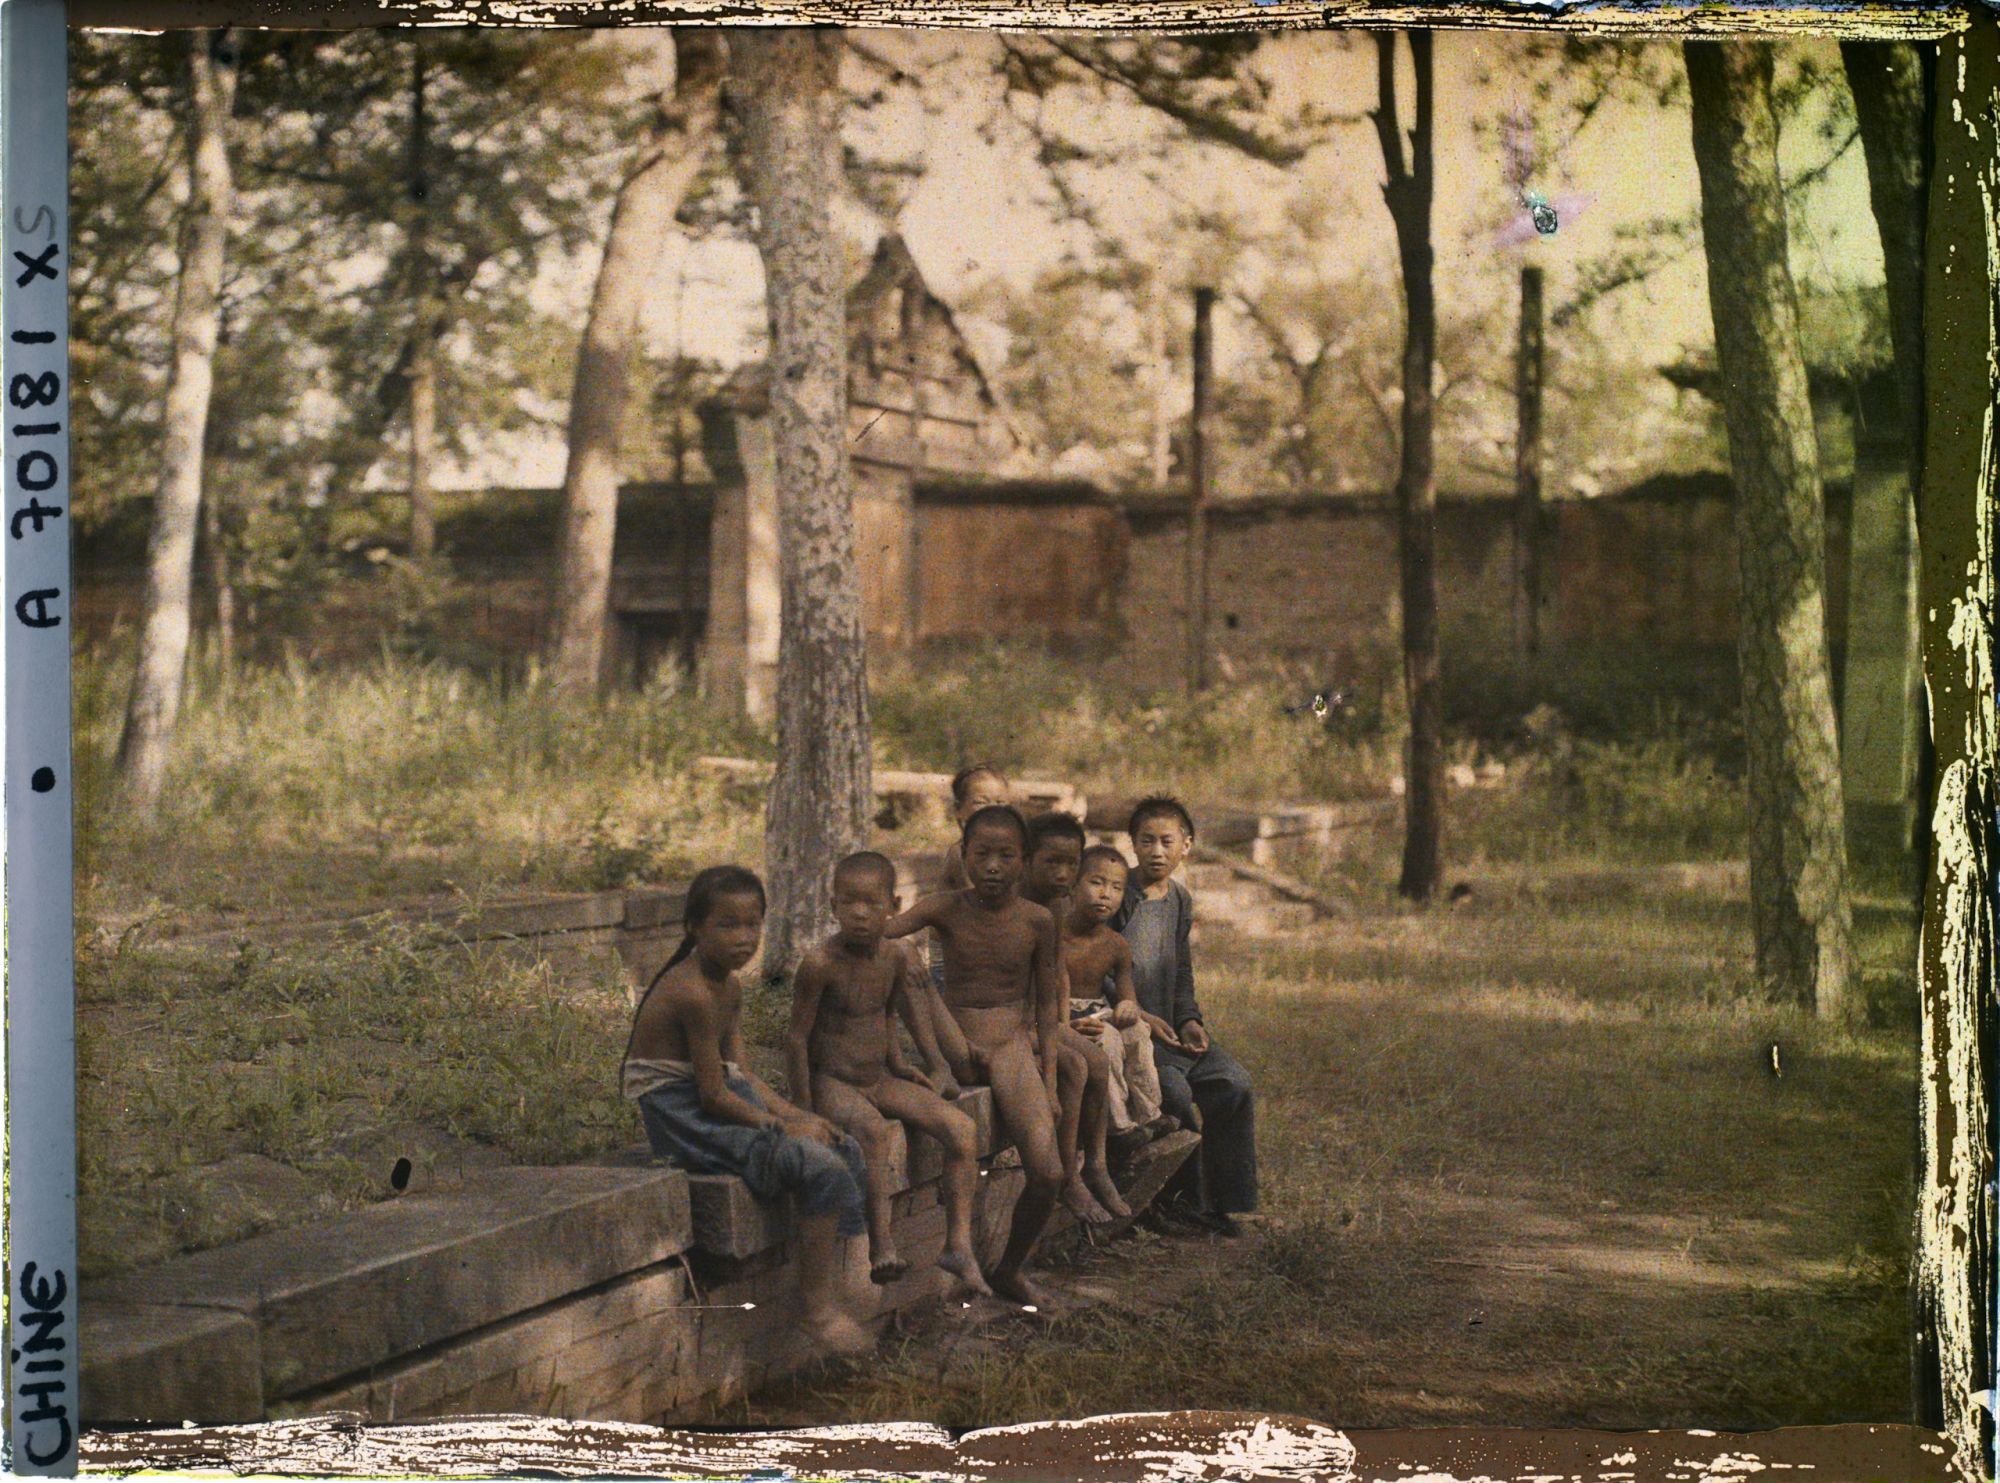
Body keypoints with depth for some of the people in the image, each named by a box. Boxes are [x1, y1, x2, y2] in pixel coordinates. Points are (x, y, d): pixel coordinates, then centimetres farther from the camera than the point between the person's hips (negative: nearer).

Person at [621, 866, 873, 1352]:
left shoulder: (729, 987, 11)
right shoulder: (692, 994, -21)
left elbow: (740, 1076, 12)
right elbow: (714, 1096, -20)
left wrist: (797, 1115, -1)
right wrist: (781, 1126, -13)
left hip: (720, 1106, 11)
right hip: (687, 1121, -11)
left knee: (845, 1151, 7)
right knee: (818, 1164, -23)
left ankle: (831, 1292, 8)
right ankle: (819, 1309, -15)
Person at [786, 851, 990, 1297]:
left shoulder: (894, 957, 2)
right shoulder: (820, 964, -18)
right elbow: (797, 1037, -13)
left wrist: (898, 1066, 13)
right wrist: (805, 1108, -13)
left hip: (879, 1080, 7)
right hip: (831, 1081, -7)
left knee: (963, 1129, -9)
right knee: (873, 1129, -38)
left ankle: (959, 1244, -11)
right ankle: (881, 1243, -36)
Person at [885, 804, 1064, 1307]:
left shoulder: (1037, 921, 2)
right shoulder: (945, 909, -1)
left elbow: (1045, 1005, 8)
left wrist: (1049, 1082, 6)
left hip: (1013, 1045, 1)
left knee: (1047, 1171, -15)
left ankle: (1010, 1269, 9)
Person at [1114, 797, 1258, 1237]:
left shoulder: (1180, 900, 14)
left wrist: (1188, 1020, 2)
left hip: (1167, 1028, 7)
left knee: (1233, 1082, -12)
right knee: (1174, 1089, -29)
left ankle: (1219, 1200, -3)